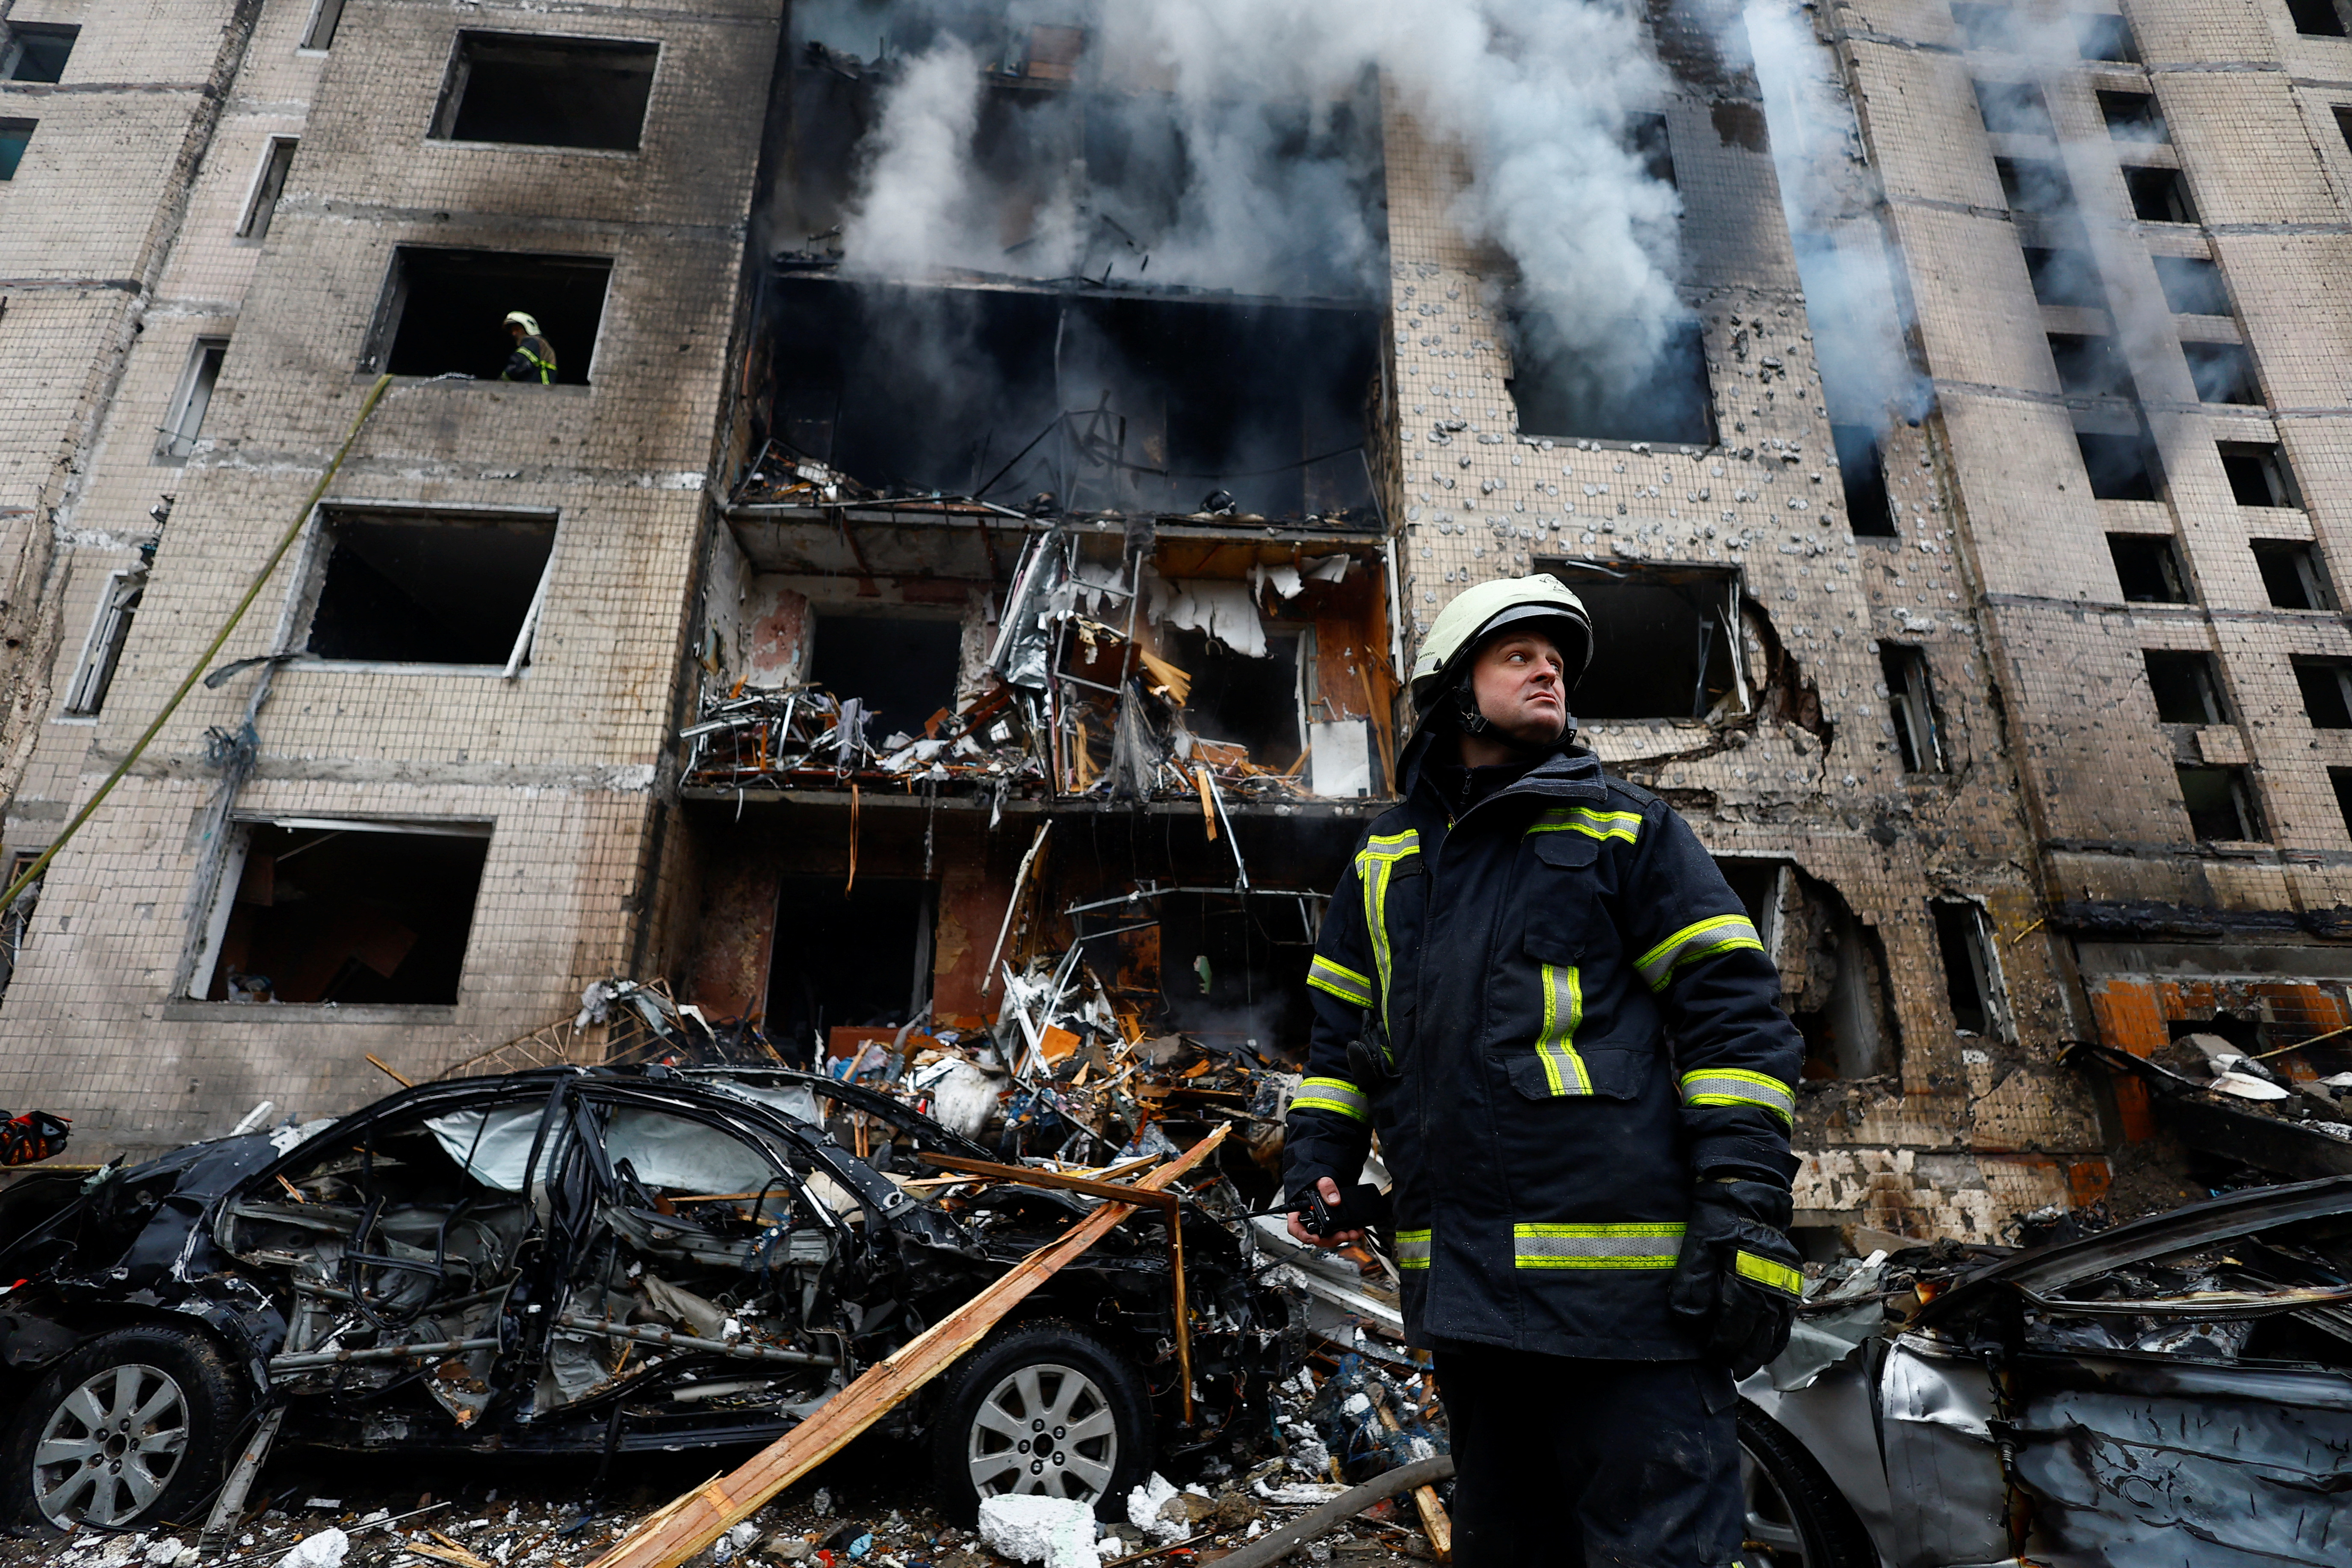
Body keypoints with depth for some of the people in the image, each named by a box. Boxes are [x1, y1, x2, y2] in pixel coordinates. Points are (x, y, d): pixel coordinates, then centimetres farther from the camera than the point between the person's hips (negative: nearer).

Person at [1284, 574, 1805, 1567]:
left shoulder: (1627, 831, 4)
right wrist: (1318, 1157, 7)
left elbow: (1731, 1012, -3)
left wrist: (1746, 1203, -13)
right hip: (1459, 1287, 4)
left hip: (1621, 1279, -4)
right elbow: (1342, 1026, 19)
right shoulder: (1383, 861, 14)